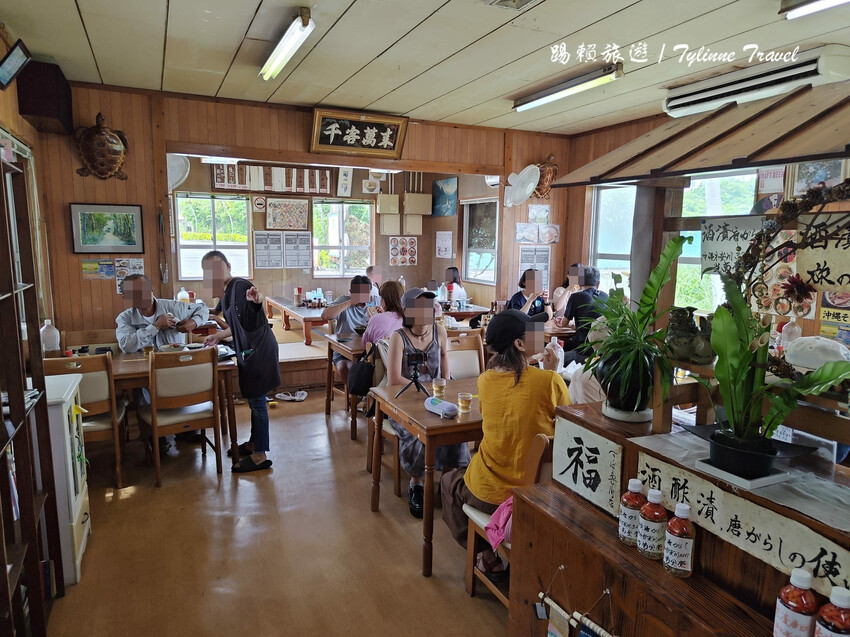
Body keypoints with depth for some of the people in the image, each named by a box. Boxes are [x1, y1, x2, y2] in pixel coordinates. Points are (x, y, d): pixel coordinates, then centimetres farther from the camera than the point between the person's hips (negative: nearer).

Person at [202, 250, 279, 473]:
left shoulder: (240, 286, -17)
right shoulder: (224, 293, 12)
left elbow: (252, 322, -30)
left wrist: (254, 302, -49)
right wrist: (219, 336, 26)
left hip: (259, 350, -10)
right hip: (248, 350, 10)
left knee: (257, 400, -2)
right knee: (253, 399, 20)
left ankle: (260, 455, 8)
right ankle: (253, 443, 35)